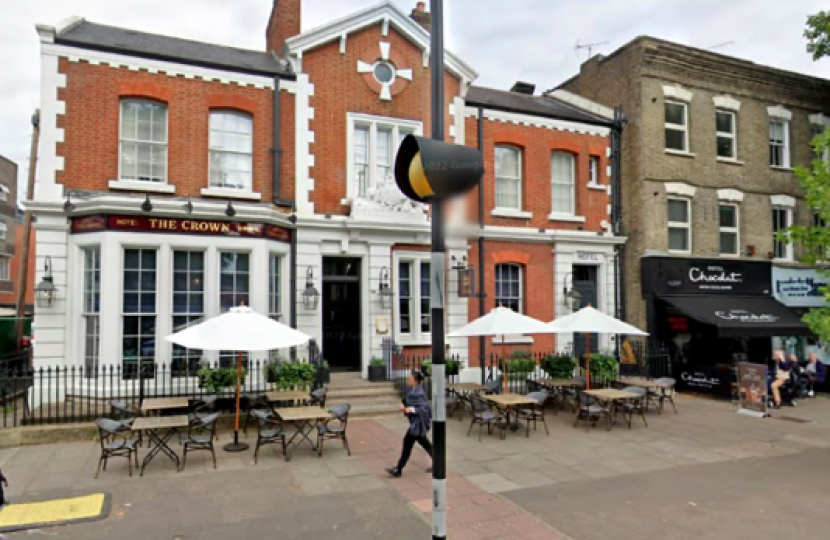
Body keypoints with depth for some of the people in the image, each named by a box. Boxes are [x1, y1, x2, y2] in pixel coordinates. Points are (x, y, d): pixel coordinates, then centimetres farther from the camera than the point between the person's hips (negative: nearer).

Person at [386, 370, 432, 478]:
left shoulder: (419, 393, -24)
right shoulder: (410, 390, 3)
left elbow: (425, 408, -24)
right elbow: (406, 400, 15)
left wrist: (412, 409, -30)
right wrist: (403, 405, -5)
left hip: (418, 422, -10)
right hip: (415, 421, 10)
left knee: (408, 442, -4)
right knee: (424, 442, 20)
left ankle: (398, 470, 5)